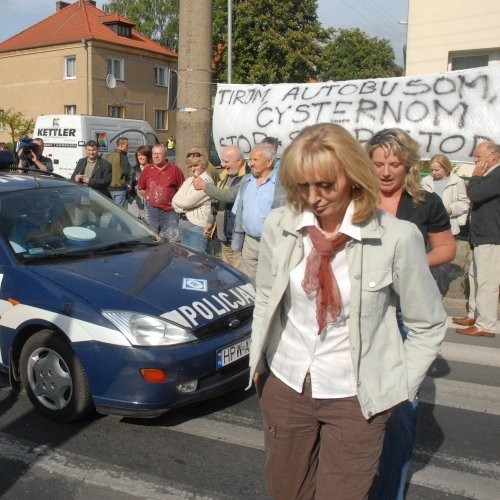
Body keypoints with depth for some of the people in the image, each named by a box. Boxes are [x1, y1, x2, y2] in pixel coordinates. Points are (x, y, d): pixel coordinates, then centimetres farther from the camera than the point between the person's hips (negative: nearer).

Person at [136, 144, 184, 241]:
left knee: (172, 241, -3)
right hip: (151, 210, 3)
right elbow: (140, 189, 16)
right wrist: (148, 197, 4)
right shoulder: (147, 169, 6)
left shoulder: (175, 169, -2)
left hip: (169, 211, -3)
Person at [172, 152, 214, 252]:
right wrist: (183, 207, -10)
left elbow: (189, 202, -18)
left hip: (197, 225, -8)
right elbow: (175, 200, 8)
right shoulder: (188, 180, 14)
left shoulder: (206, 181, -13)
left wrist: (179, 206, 0)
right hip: (183, 224, 8)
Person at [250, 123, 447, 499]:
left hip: (356, 398, -3)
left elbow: (429, 324, -5)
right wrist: (258, 360, 9)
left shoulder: (397, 237, -17)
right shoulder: (279, 226, -8)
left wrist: (399, 389, -4)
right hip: (284, 386, 4)